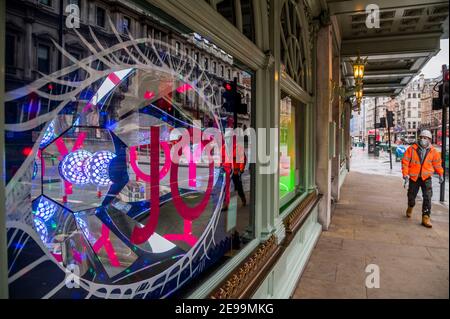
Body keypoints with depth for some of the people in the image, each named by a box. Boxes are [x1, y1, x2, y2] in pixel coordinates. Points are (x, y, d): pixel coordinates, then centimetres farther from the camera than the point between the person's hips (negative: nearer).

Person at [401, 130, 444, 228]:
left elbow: (437, 163, 15)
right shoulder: (412, 149, -7)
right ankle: (410, 207, 45)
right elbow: (405, 162, -6)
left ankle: (426, 217, -4)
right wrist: (405, 174, -12)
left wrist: (440, 174, 16)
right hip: (413, 178, 0)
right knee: (411, 196, 12)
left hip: (426, 178, 0)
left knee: (427, 198, -10)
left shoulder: (433, 151, 0)